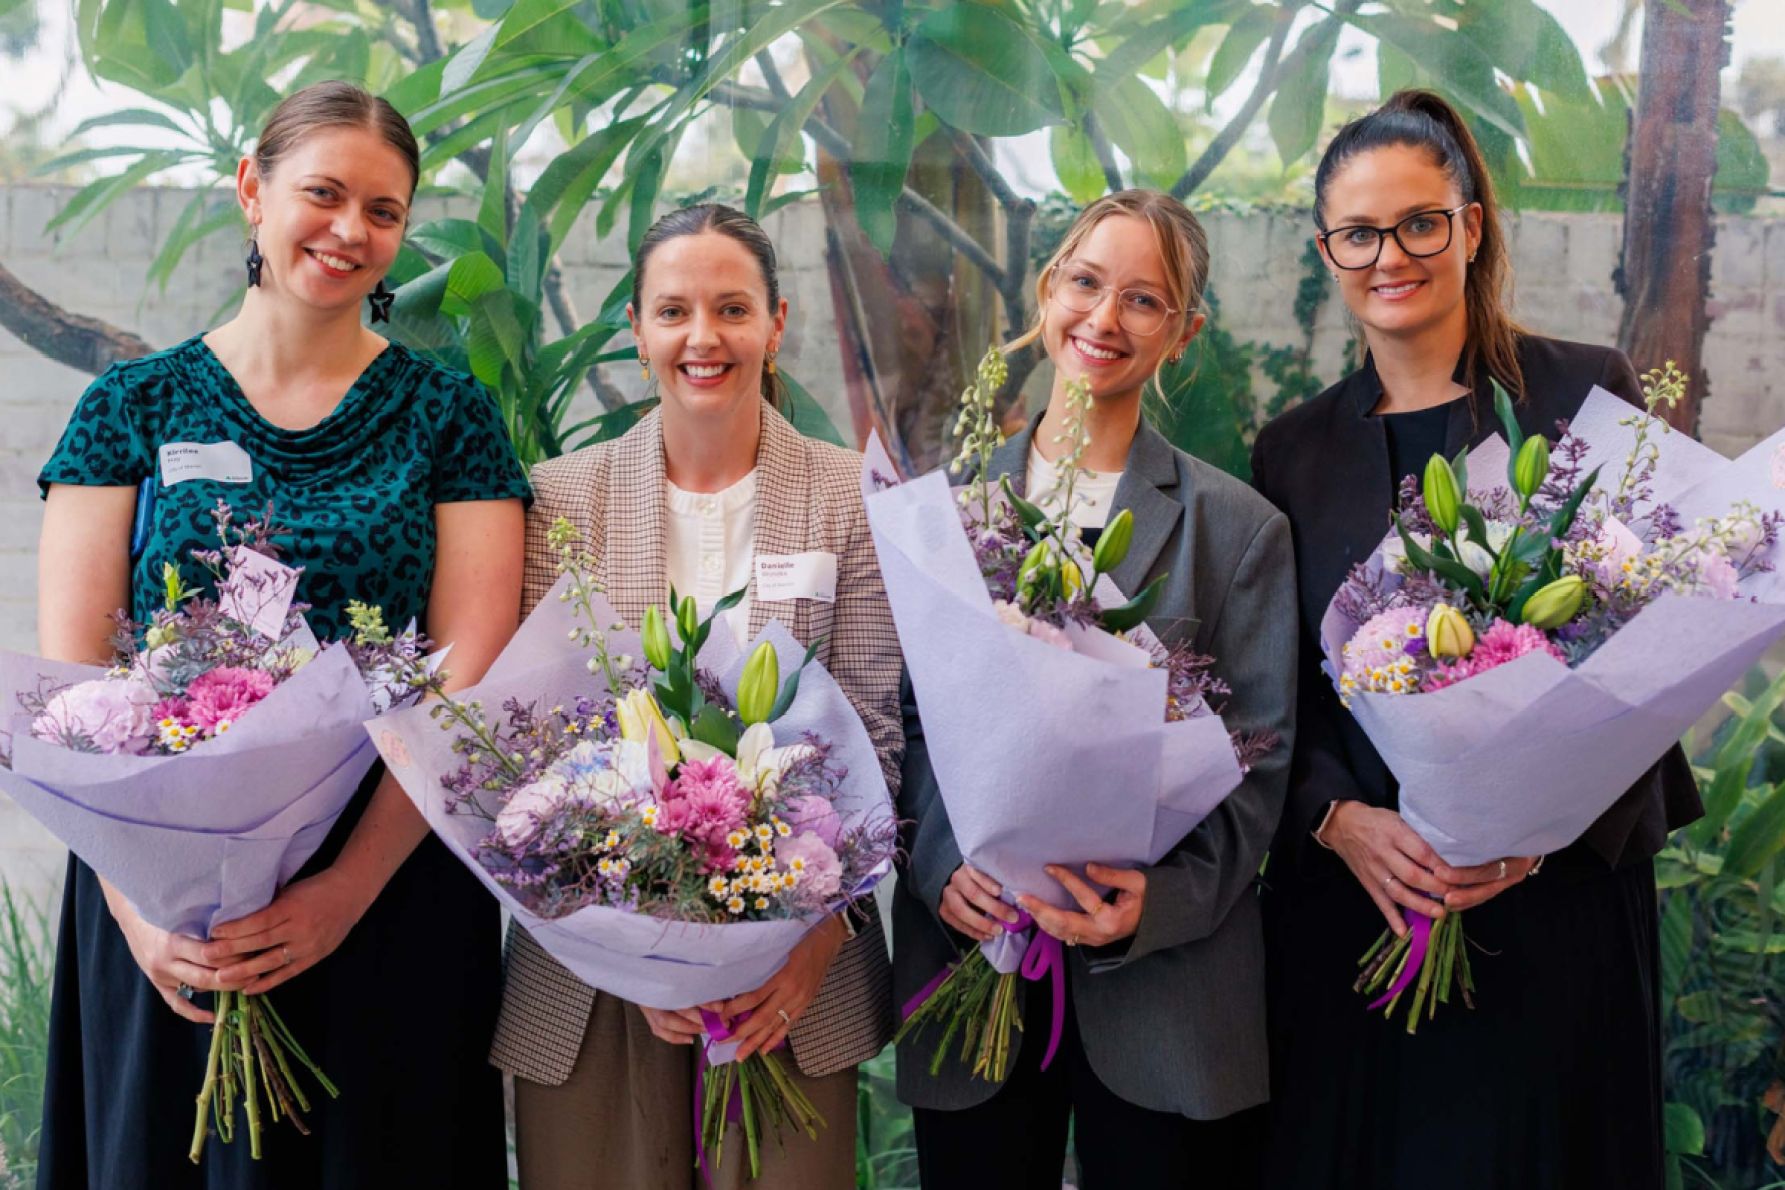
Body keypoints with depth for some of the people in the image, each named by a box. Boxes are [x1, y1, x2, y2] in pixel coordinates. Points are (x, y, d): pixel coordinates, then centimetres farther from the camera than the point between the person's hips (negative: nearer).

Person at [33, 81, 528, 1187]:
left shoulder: (448, 416, 2)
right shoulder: (135, 406, 4)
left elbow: (469, 676, -6)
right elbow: (70, 675, -2)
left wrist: (351, 886, -17)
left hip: (392, 888, 0)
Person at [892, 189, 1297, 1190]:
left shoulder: (1239, 527, 1)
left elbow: (1259, 759, -2)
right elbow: (906, 719, 6)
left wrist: (1165, 898, -17)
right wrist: (942, 866, -11)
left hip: (1165, 985, -1)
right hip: (970, 957, 2)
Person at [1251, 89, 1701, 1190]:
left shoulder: (1588, 395, -1)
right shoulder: (1296, 450, 8)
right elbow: (1276, 695, 7)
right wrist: (1343, 821, -11)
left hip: (1558, 902, -2)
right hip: (1349, 904, 2)